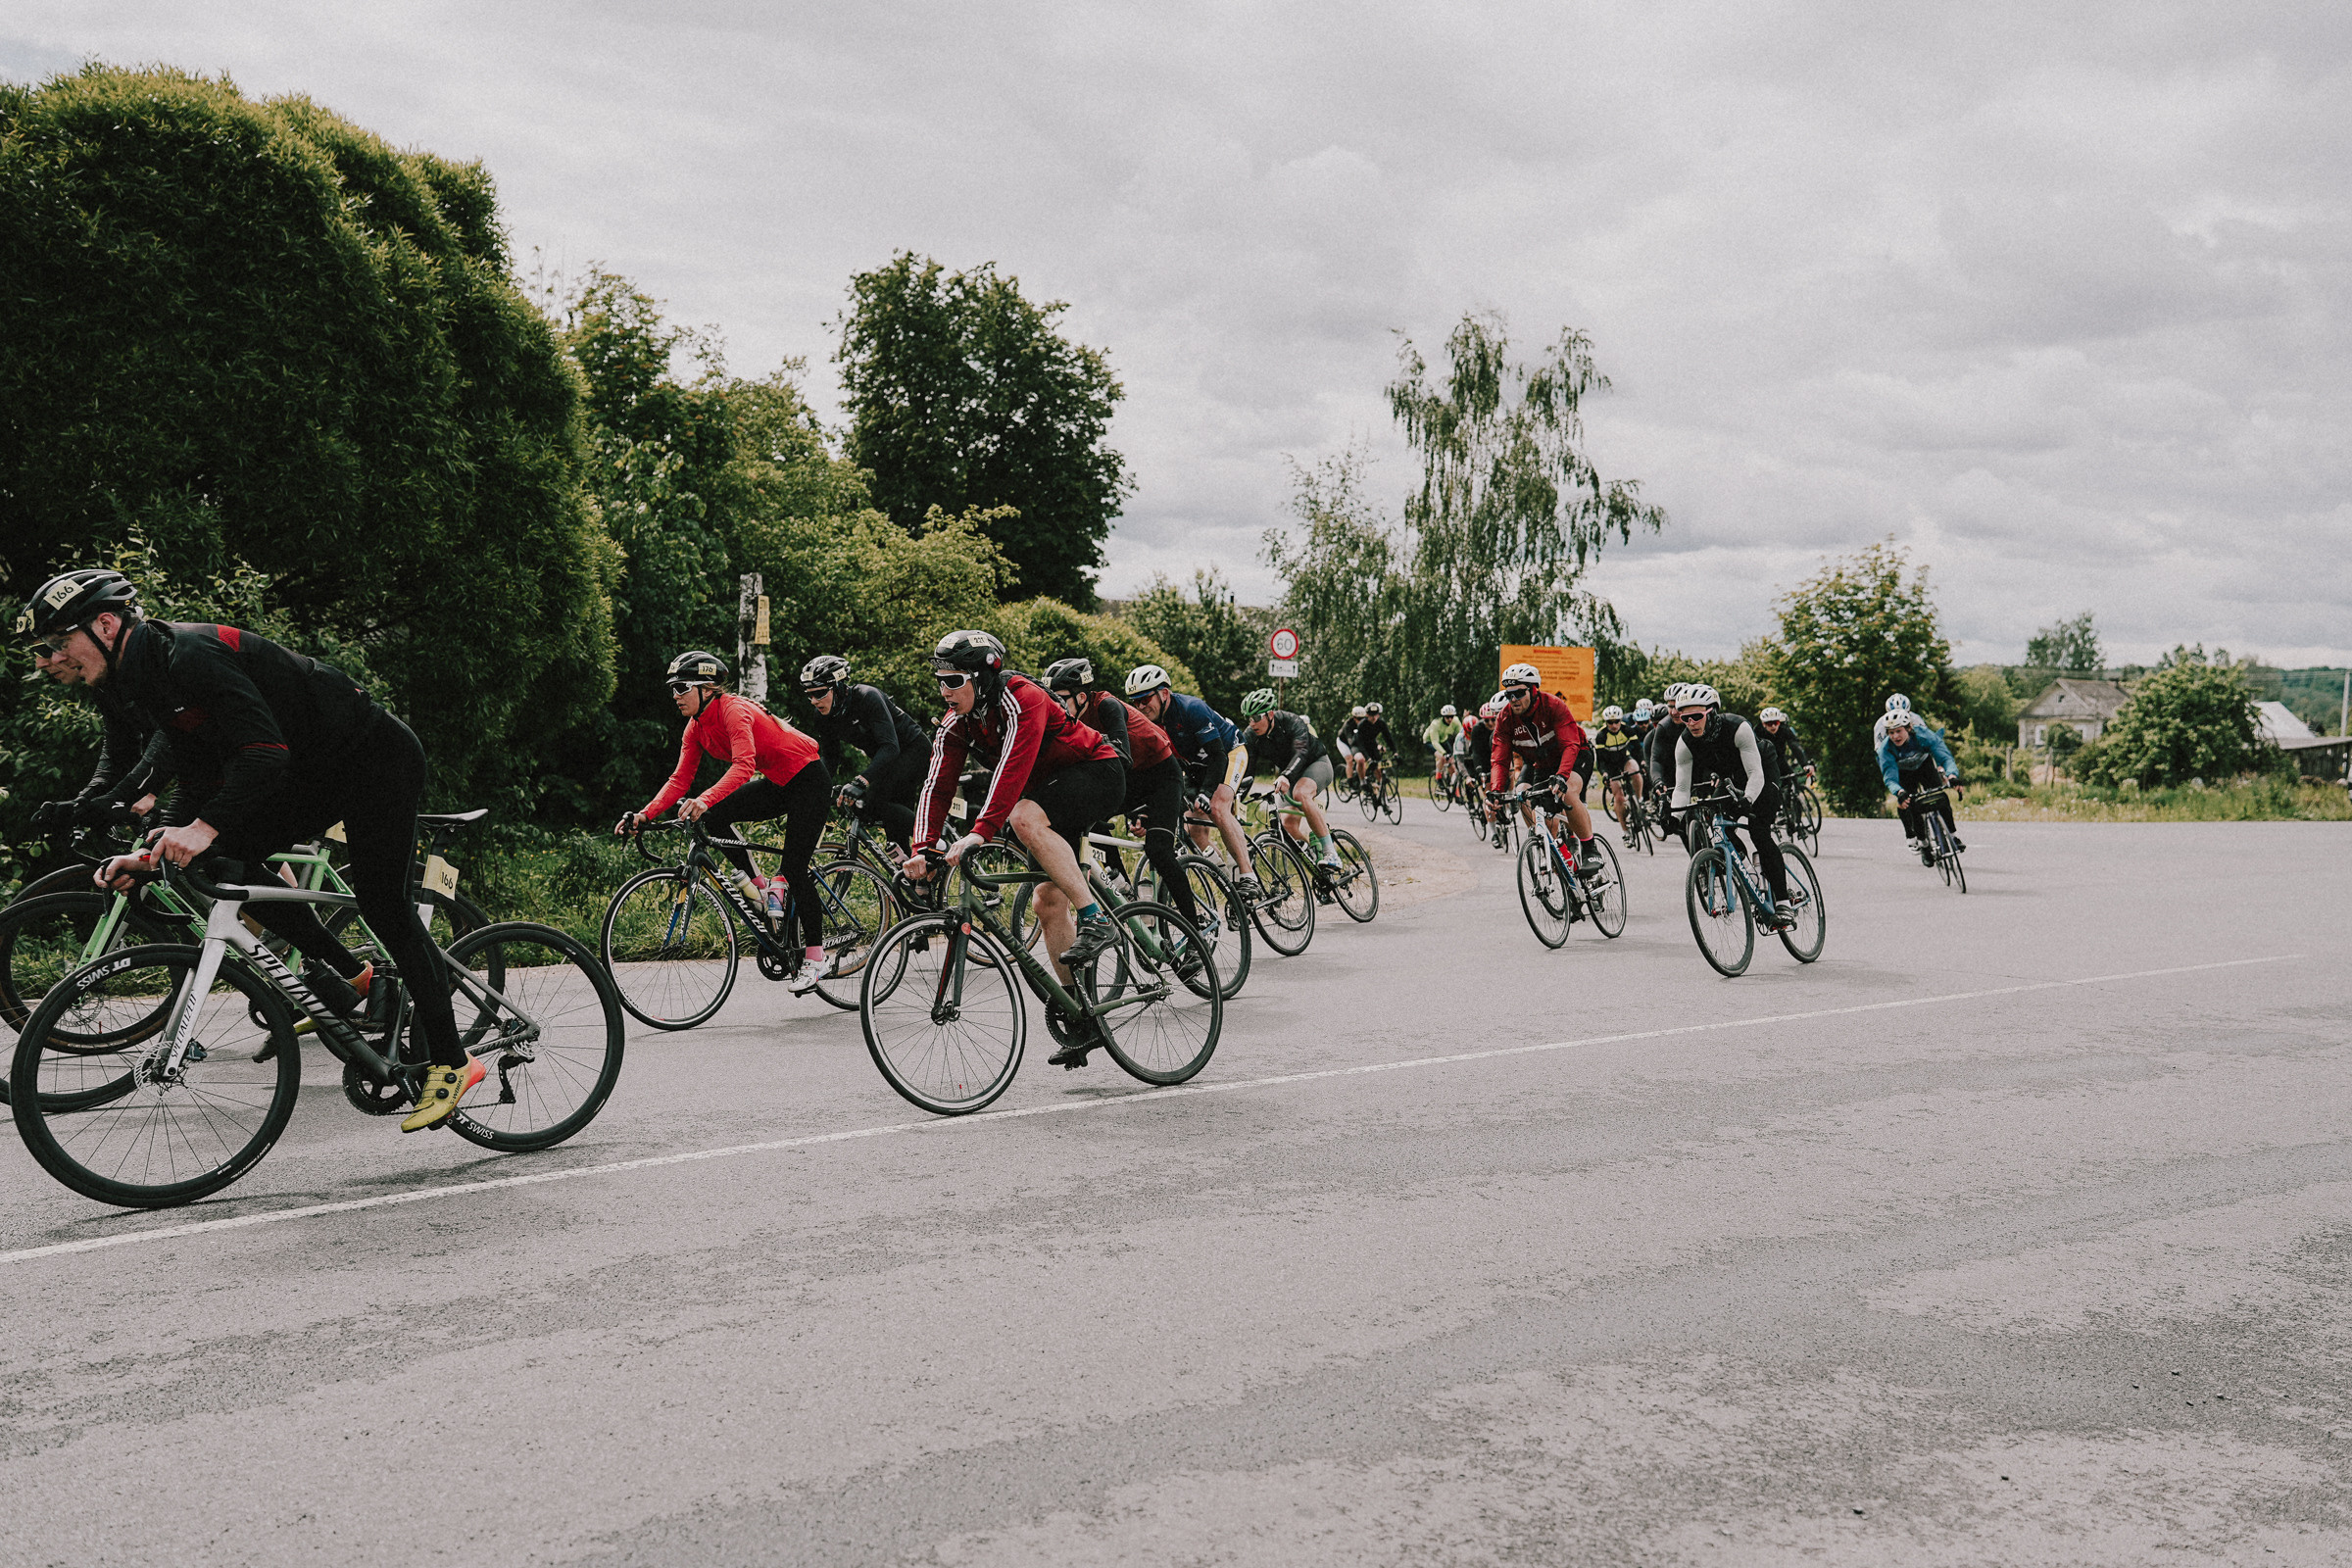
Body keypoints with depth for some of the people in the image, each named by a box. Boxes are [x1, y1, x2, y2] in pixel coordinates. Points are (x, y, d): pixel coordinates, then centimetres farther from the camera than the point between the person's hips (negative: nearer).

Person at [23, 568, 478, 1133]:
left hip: (379, 758, -9)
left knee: (382, 902, -12)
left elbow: (264, 752, -32)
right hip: (318, 772, 9)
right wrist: (154, 854, -6)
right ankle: (347, 972, 9)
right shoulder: (149, 680, 8)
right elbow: (197, 782, 7)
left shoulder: (190, 653, -23)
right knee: (229, 854, -1)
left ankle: (451, 1061, -7)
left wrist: (205, 826, -40)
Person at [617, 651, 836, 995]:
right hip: (776, 784, 8)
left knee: (795, 869, -11)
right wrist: (643, 816, -15)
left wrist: (704, 800, -54)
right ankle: (765, 886, 0)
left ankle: (815, 960, -1)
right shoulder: (696, 727, 0)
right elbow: (679, 780, -2)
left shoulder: (734, 710, -25)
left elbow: (743, 766, -40)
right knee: (712, 817, -13)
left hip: (808, 780, -8)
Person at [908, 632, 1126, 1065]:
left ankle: (1095, 921, -29)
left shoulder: (1021, 699, -27)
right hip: (1053, 787, 8)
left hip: (1098, 773, -8)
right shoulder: (956, 724, -4)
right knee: (1049, 901, 1)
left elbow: (1012, 768, -40)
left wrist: (981, 831, -49)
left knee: (1024, 817, -35)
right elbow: (937, 785, -11)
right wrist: (923, 849, -25)